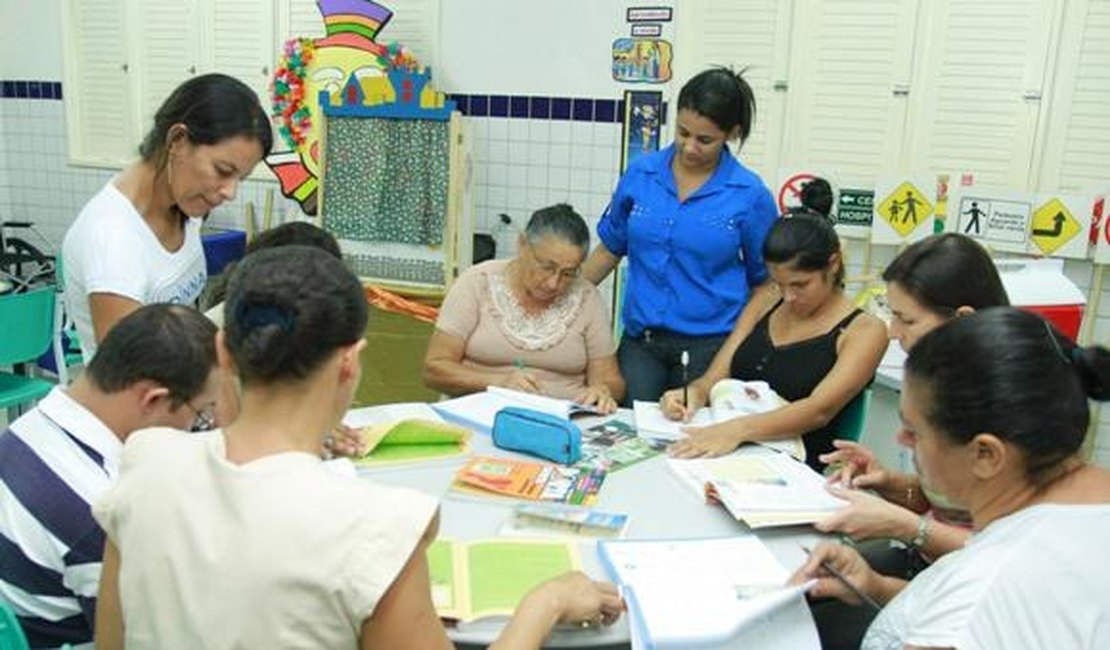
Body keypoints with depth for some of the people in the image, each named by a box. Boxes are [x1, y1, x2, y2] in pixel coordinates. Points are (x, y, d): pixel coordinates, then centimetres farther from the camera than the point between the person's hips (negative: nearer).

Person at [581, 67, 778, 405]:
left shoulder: (750, 195, -6)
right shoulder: (640, 174, 2)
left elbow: (765, 282, 1)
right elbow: (610, 249, 13)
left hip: (711, 347, -2)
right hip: (640, 341, 3)